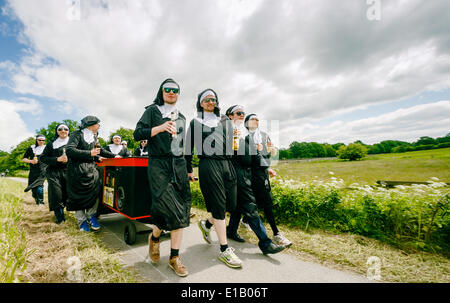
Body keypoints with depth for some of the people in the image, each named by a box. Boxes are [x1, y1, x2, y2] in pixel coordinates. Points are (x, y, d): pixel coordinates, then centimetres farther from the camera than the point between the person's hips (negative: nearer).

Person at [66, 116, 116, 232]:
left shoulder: (94, 137, 15)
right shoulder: (77, 134, -5)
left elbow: (100, 150, 26)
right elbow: (69, 150, -17)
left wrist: (114, 156, 21)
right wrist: (90, 153, -18)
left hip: (91, 168, 5)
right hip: (77, 169, -5)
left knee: (95, 190, -11)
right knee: (79, 195, 0)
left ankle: (91, 215, 4)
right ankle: (82, 220, 11)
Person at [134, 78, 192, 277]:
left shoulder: (181, 117, 21)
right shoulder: (152, 110, 8)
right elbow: (137, 134, -3)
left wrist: (188, 168, 18)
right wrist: (160, 128, -17)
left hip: (178, 165, 5)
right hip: (158, 164, -4)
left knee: (181, 211, -2)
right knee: (168, 208, -14)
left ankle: (174, 257, 10)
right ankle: (154, 237, 20)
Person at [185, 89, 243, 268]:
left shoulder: (225, 120, 19)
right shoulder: (195, 122, 10)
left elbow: (233, 142, 19)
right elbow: (189, 147, 9)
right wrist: (188, 169, 7)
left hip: (227, 163, 5)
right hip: (209, 165, -4)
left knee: (231, 204, 6)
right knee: (218, 205, -5)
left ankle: (206, 224, 34)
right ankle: (224, 250, 7)